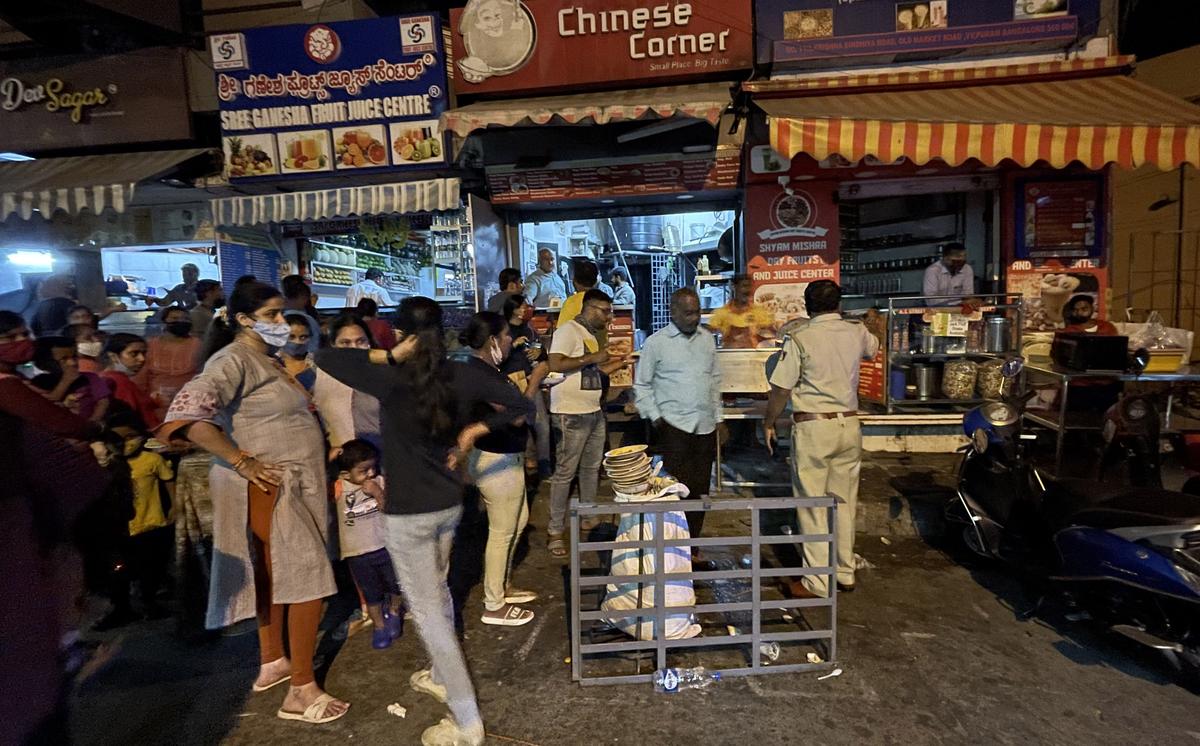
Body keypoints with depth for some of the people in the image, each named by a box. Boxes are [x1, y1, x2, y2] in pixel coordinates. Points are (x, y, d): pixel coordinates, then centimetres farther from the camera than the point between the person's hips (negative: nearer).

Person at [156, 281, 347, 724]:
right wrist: (242, 461, -26)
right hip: (268, 487, -9)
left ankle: (272, 663, 38)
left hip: (291, 484, 10)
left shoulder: (267, 358, 14)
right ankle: (302, 692, 8)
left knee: (279, 576, 20)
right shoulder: (234, 360, -16)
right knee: (309, 581, -5)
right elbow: (187, 414, -29)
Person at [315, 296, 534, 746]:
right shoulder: (464, 376, -6)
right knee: (438, 591, 26)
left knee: (427, 611, 5)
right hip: (449, 504, 6)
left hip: (407, 514, -6)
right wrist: (472, 432, 0)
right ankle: (443, 677, 45)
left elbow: (323, 358, -19)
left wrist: (388, 357, -20)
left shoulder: (393, 381, -21)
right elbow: (522, 406, -1)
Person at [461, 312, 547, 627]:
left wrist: (528, 381, 7)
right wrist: (536, 379, -18)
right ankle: (494, 607, 20)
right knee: (502, 532, 4)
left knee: (518, 521, 23)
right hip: (497, 461, -11)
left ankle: (502, 587, 38)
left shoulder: (483, 370, 7)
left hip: (503, 458, 11)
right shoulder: (482, 375, -25)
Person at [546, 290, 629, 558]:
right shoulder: (568, 330, -10)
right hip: (571, 414, -9)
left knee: (591, 469, 14)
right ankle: (555, 532, 5)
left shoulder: (590, 334, 18)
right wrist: (592, 357, -17)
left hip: (594, 412, 9)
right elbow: (555, 365, -22)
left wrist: (622, 361, 18)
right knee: (565, 472, -3)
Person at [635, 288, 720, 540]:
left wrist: (717, 416, 15)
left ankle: (692, 550, 21)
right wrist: (655, 417, -6)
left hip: (705, 426, 5)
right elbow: (642, 385, 2)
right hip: (674, 427, -5)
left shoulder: (707, 339, 11)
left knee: (700, 491, 9)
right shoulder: (656, 342, -2)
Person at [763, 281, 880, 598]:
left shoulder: (799, 339, -10)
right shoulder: (857, 333, 4)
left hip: (813, 427, -5)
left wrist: (769, 424, 5)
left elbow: (781, 390, -9)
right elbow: (873, 348, 29)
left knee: (812, 504, 2)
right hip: (849, 425, 5)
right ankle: (845, 573, 25)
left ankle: (818, 583, 9)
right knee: (844, 502, 14)